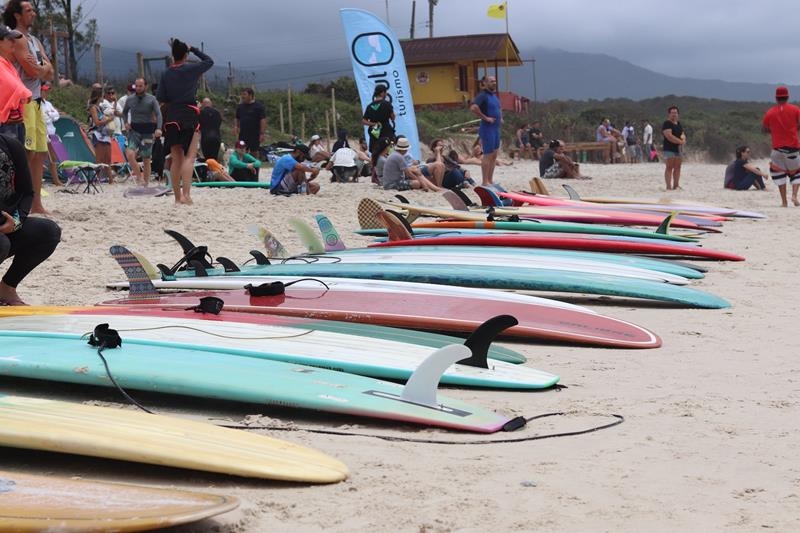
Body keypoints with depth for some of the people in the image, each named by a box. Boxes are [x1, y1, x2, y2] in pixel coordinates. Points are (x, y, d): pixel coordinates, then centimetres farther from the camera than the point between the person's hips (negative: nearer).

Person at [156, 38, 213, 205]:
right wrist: (193, 49, 18)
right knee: (189, 156, -7)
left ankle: (177, 196, 14)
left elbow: (160, 98, 5)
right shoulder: (191, 69, -3)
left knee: (176, 159, 10)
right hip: (189, 115, -4)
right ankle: (186, 194, -23)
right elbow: (209, 61, 14)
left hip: (171, 117, 4)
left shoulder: (166, 74, 5)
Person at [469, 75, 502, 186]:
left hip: (496, 128, 9)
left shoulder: (494, 95, 15)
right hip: (487, 128, -9)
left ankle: (490, 180, 19)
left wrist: (500, 117, 16)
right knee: (487, 155, -6)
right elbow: (473, 107, -29)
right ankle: (485, 182, -1)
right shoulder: (483, 95, -12)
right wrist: (485, 117, -23)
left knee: (494, 155, 12)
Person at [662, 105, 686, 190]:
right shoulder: (667, 124, -8)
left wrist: (683, 138, -7)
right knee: (669, 167, -9)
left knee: (677, 168, 7)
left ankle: (676, 185, 12)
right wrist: (680, 141, -14)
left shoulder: (678, 124, 18)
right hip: (669, 149, -8)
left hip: (678, 149, 8)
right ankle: (669, 187, -11)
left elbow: (683, 134, 18)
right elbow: (669, 136, -18)